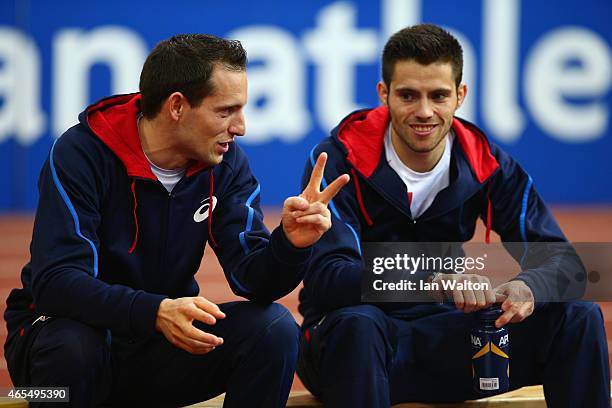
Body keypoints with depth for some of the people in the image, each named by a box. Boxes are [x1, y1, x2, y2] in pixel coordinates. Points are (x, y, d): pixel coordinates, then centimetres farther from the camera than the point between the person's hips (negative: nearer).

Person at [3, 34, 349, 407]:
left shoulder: (226, 163, -4)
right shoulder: (82, 153, -19)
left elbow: (252, 278, -11)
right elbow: (55, 281, -29)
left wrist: (290, 243, -34)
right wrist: (156, 312, -43)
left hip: (163, 347, 4)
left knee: (275, 329, -18)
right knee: (73, 348, -38)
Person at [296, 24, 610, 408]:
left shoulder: (484, 162, -2)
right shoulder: (340, 159, -15)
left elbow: (557, 257, -4)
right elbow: (325, 277, -26)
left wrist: (527, 288, -30)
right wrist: (434, 280, -41)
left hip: (442, 334, 4)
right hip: (354, 342, -4)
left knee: (579, 317, -13)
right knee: (358, 323, -40)